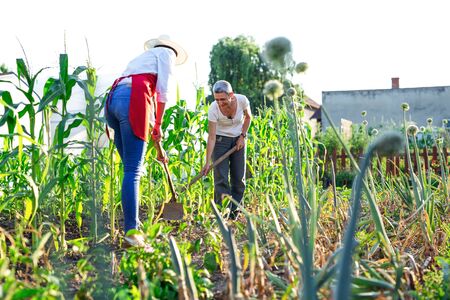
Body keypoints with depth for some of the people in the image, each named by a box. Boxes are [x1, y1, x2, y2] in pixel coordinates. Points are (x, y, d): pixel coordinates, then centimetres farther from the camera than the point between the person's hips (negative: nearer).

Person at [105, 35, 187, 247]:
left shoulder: (142, 58, 38)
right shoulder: (166, 53, 18)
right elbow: (164, 90, 0)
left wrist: (158, 148, 36)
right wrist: (158, 125, 8)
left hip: (114, 100, 8)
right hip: (133, 101, -8)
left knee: (132, 168, 12)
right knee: (133, 171, -9)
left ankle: (132, 226, 16)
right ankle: (131, 231, -10)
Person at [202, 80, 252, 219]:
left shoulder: (242, 100, -21)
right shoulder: (213, 109, -26)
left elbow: (248, 117, 2)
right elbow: (211, 136, -24)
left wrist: (243, 136, -6)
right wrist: (208, 161, -28)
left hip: (238, 140, 2)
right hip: (220, 140, -2)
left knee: (239, 178, 1)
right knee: (221, 178, -11)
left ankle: (234, 213, 10)